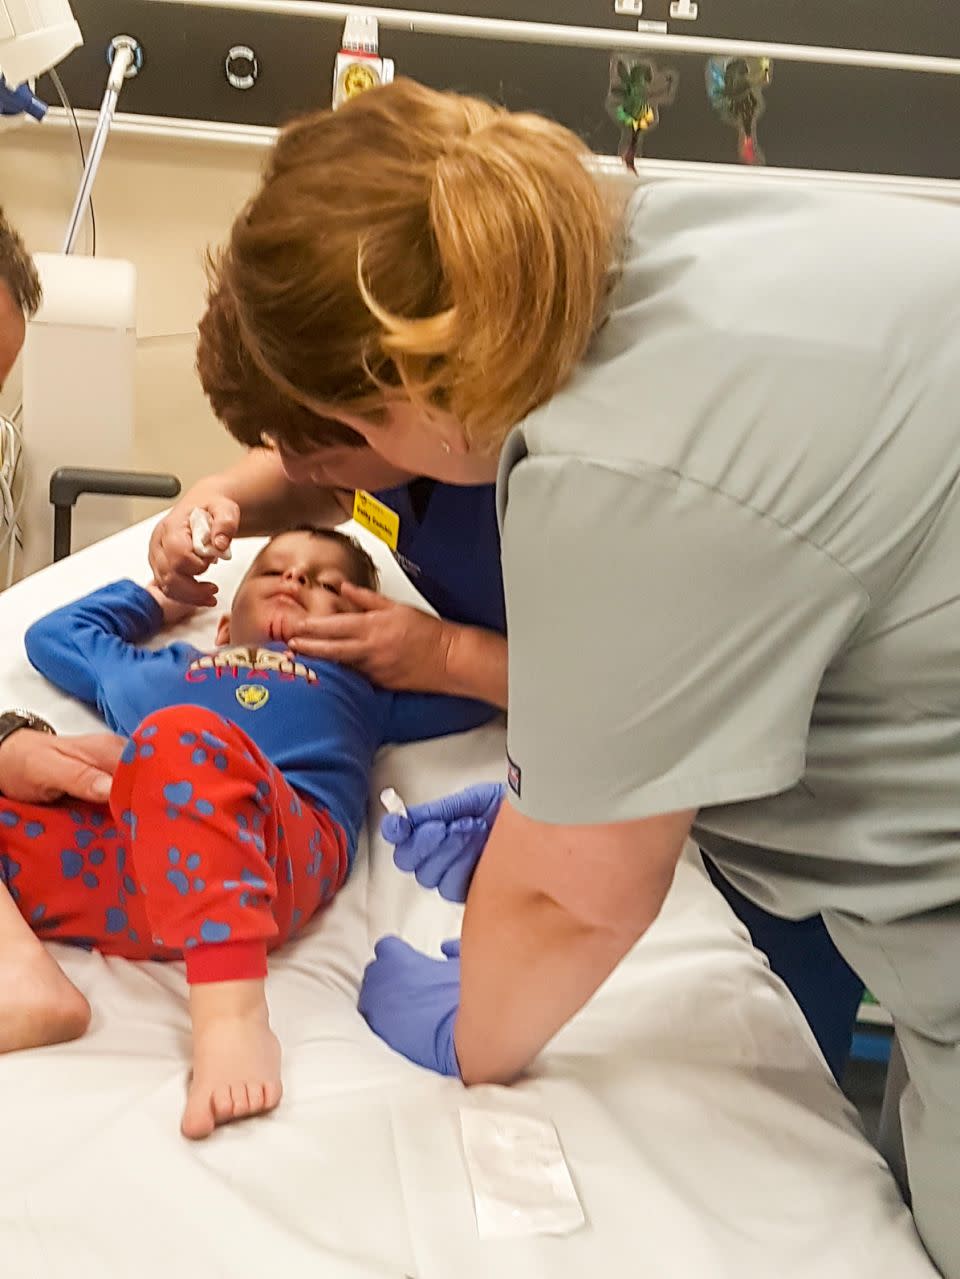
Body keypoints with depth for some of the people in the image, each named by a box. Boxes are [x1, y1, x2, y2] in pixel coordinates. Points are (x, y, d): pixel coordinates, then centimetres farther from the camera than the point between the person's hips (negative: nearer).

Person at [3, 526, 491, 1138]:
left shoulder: (356, 684, 39)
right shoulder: (160, 671, 44)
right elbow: (54, 634, 57)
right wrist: (155, 598, 61)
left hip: (279, 844, -3)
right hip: (113, 854, 4)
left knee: (181, 738, -35)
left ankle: (233, 1015, -46)